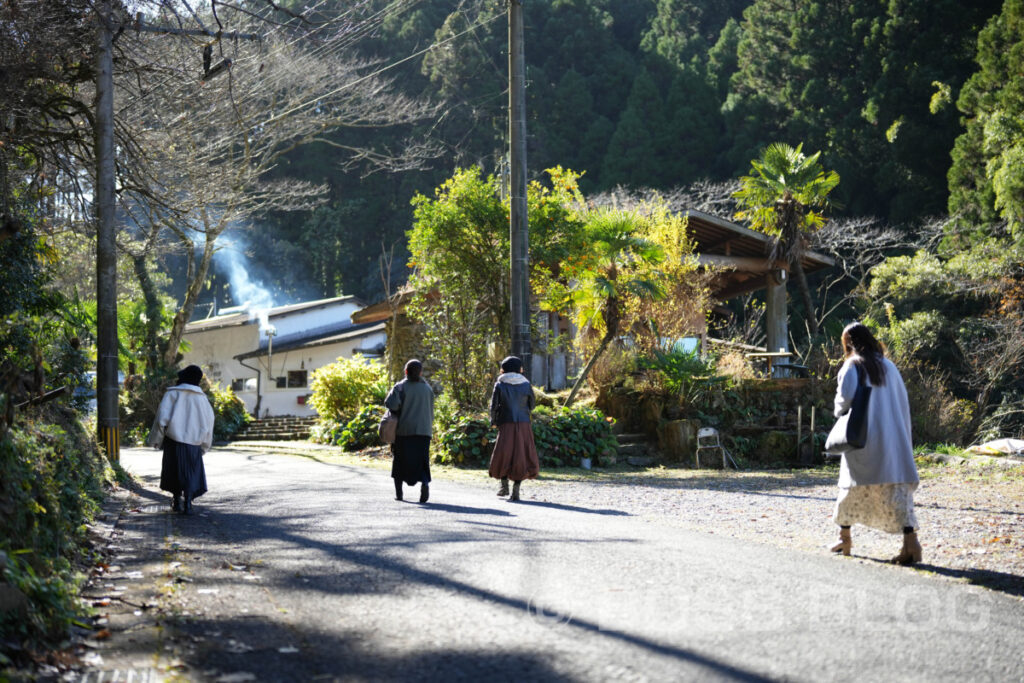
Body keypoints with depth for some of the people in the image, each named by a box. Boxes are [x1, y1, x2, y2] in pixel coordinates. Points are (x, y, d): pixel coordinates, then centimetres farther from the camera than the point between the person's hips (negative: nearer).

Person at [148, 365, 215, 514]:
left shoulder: (172, 394, -5)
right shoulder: (202, 398, 4)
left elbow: (162, 417, -10)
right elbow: (209, 422, 6)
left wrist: (156, 439, 0)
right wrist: (204, 445, 15)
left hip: (174, 440, -2)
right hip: (194, 442, 2)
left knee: (175, 470, 13)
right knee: (191, 471, 6)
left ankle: (178, 501, 15)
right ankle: (188, 502, -8)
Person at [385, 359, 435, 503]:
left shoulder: (400, 387, -4)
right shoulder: (427, 388, 7)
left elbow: (391, 404, -19)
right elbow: (430, 411, 9)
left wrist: (397, 414, 1)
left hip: (403, 430, -2)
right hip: (423, 430, 2)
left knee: (399, 459, 13)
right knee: (421, 461, 3)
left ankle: (398, 492, 16)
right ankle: (424, 482, -25)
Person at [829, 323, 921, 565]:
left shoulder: (852, 366, -3)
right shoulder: (888, 366, 11)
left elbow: (845, 397, -18)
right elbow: (903, 403, 10)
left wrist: (839, 411, 5)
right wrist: (904, 438, 15)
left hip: (863, 438, -3)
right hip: (893, 438, 3)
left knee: (853, 485, 13)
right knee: (897, 485, -3)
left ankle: (844, 537, 23)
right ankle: (910, 539, -19)